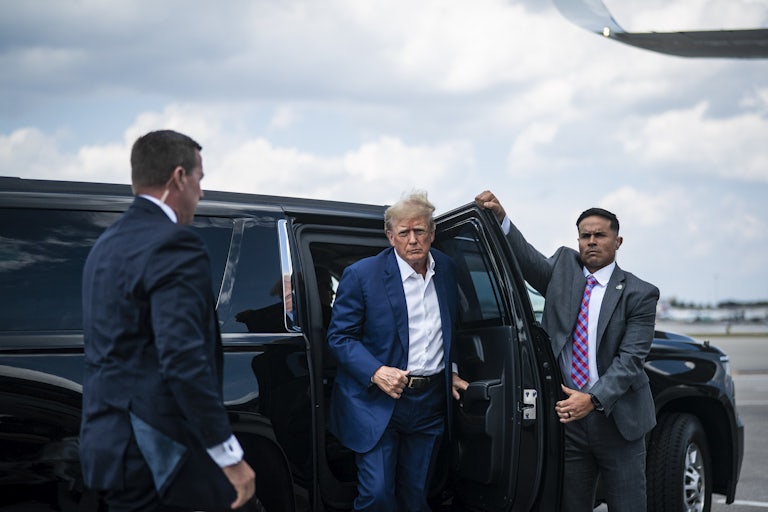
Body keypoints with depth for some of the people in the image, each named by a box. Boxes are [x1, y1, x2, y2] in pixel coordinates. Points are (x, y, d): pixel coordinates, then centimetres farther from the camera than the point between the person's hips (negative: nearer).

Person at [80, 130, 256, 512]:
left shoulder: (106, 244, 15)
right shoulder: (173, 244, -14)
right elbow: (183, 358, -23)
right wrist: (229, 456, -20)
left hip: (108, 438, 9)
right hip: (157, 451, -9)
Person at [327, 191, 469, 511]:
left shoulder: (447, 269, 5)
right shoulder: (361, 275, -11)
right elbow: (339, 337, -9)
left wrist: (451, 371, 10)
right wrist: (375, 372, -22)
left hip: (431, 401, 5)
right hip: (378, 402, -4)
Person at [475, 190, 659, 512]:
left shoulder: (640, 294, -4)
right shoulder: (563, 269, 9)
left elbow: (630, 358, -11)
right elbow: (527, 259, -5)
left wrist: (593, 399, -24)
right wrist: (501, 219, -21)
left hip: (617, 419, -2)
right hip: (567, 415, 2)